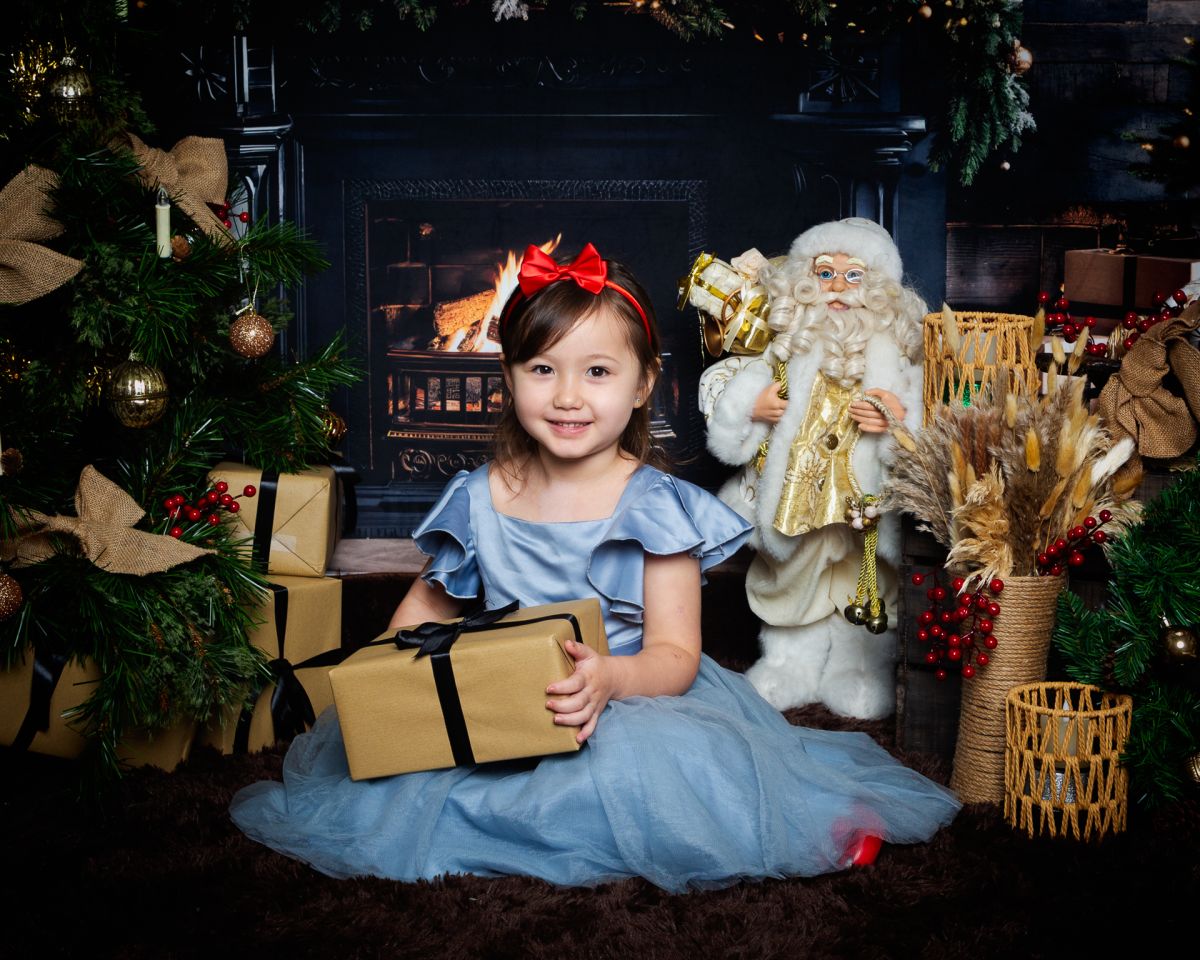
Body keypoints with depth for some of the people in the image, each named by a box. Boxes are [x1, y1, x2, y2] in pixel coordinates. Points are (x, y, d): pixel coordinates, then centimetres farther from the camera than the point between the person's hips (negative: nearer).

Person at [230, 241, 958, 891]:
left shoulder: (653, 507, -8)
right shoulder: (479, 500, 3)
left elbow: (674, 655, -12)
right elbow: (429, 606, 15)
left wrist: (609, 679, -35)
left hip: (631, 703, -7)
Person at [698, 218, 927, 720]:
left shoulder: (891, 350, -2)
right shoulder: (790, 344, 1)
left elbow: (922, 422, -5)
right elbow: (723, 385, 5)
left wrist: (899, 419, -25)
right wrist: (751, 406, -13)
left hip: (864, 495, -1)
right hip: (796, 492, 1)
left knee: (863, 587, 5)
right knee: (796, 582, 11)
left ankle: (862, 672, 20)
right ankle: (791, 667, 25)